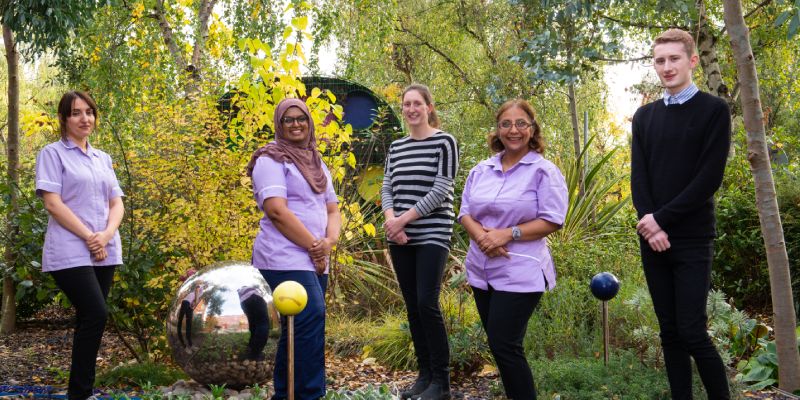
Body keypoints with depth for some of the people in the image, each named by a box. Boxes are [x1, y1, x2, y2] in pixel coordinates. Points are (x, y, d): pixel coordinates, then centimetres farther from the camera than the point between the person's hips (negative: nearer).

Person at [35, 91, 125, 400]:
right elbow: (52, 203, -10)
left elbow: (117, 203, 12)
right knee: (96, 315, -17)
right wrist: (88, 237, -14)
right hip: (70, 252, -6)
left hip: (105, 253, 6)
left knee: (89, 319, 6)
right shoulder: (53, 153, 0)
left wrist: (105, 235, -7)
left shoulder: (103, 159, 17)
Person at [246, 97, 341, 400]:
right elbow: (277, 211, -15)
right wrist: (313, 246, -13)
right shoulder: (271, 159, -4)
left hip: (314, 260, 8)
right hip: (286, 259, -8)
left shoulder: (317, 163, 20)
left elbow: (332, 209, 17)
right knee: (312, 318, -20)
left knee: (298, 328, 10)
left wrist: (329, 242, -5)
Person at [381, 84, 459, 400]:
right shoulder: (396, 147, 13)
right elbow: (387, 188, 10)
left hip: (432, 236, -5)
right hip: (401, 239, 5)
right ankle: (425, 374, 16)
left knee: (427, 303, -13)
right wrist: (391, 221, -9)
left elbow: (440, 192, -11)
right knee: (412, 306, 6)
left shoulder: (444, 142, -4)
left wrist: (402, 220, -13)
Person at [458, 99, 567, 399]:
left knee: (504, 346, -8)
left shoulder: (544, 171, -7)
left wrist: (508, 234, -20)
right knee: (498, 344, 12)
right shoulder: (481, 170, 10)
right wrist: (482, 236, -13)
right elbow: (465, 213, 8)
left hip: (519, 273, -6)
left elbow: (552, 220, -12)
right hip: (481, 271, 6)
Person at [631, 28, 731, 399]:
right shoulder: (644, 116, 13)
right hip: (653, 238, 4)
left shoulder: (714, 110, -1)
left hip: (692, 239, -4)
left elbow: (710, 177, -9)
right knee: (669, 333, 7)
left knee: (692, 331, -9)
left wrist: (662, 219, -14)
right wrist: (650, 224, -10)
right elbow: (638, 177, 6)